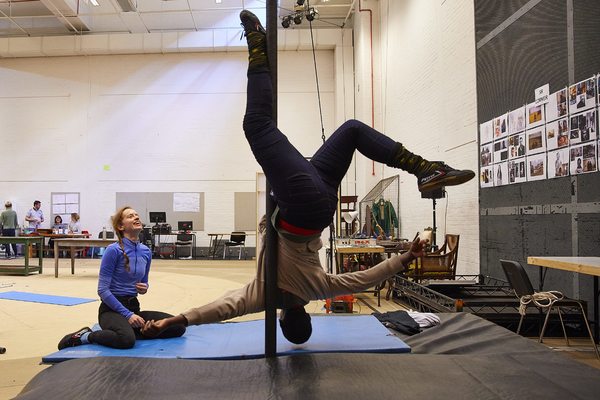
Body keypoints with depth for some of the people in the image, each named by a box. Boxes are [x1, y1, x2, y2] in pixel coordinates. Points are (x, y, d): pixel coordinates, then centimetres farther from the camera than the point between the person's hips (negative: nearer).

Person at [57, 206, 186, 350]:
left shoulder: (146, 251, 6)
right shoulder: (114, 250, -12)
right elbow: (103, 290, -14)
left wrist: (144, 288, -4)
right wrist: (127, 315, -18)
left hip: (134, 306, 6)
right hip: (112, 308, -6)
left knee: (178, 326, -12)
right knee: (126, 339, -38)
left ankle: (130, 330, 1)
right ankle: (85, 336, -9)